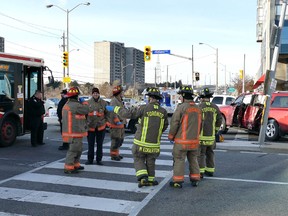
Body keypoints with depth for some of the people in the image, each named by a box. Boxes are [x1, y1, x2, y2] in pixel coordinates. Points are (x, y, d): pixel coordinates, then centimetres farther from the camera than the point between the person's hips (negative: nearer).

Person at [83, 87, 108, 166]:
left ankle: (99, 159, 20)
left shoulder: (103, 103, -1)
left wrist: (105, 120, -1)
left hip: (101, 127, 1)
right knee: (90, 144, 7)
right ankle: (90, 159, 19)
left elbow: (107, 113, 8)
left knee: (100, 144, 9)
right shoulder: (87, 102, -4)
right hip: (90, 126, -1)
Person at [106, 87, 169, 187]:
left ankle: (143, 178, 0)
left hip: (141, 143, -3)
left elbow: (128, 113, -12)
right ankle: (150, 180, 25)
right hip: (154, 144, 3)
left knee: (139, 160, 14)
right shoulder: (163, 112, -4)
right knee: (150, 162, 20)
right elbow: (165, 126, 7)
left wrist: (115, 109, 0)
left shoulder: (144, 108, -14)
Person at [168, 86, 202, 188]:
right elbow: (199, 125, 13)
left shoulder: (181, 107, -14)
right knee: (193, 160, 16)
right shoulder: (197, 108, 6)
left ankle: (178, 181, 6)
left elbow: (174, 123, -13)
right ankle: (195, 179, 22)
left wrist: (171, 136, -1)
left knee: (179, 160, 2)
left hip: (182, 141, -6)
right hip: (194, 140, 6)